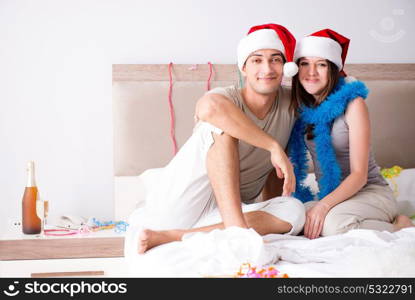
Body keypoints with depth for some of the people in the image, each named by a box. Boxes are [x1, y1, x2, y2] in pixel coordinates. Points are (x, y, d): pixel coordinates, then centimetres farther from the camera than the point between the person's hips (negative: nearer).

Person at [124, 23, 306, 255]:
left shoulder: (290, 104, 5)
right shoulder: (229, 99, -12)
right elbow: (209, 107, -39)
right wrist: (274, 146, -33)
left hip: (221, 214, 5)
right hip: (175, 203, -5)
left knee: (294, 210, -22)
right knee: (223, 126, -23)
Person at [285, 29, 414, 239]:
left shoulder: (352, 104, -10)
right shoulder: (301, 108, 7)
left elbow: (360, 174, -14)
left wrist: (324, 205, -27)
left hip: (370, 192, -6)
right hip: (329, 196, 6)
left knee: (333, 222, -37)